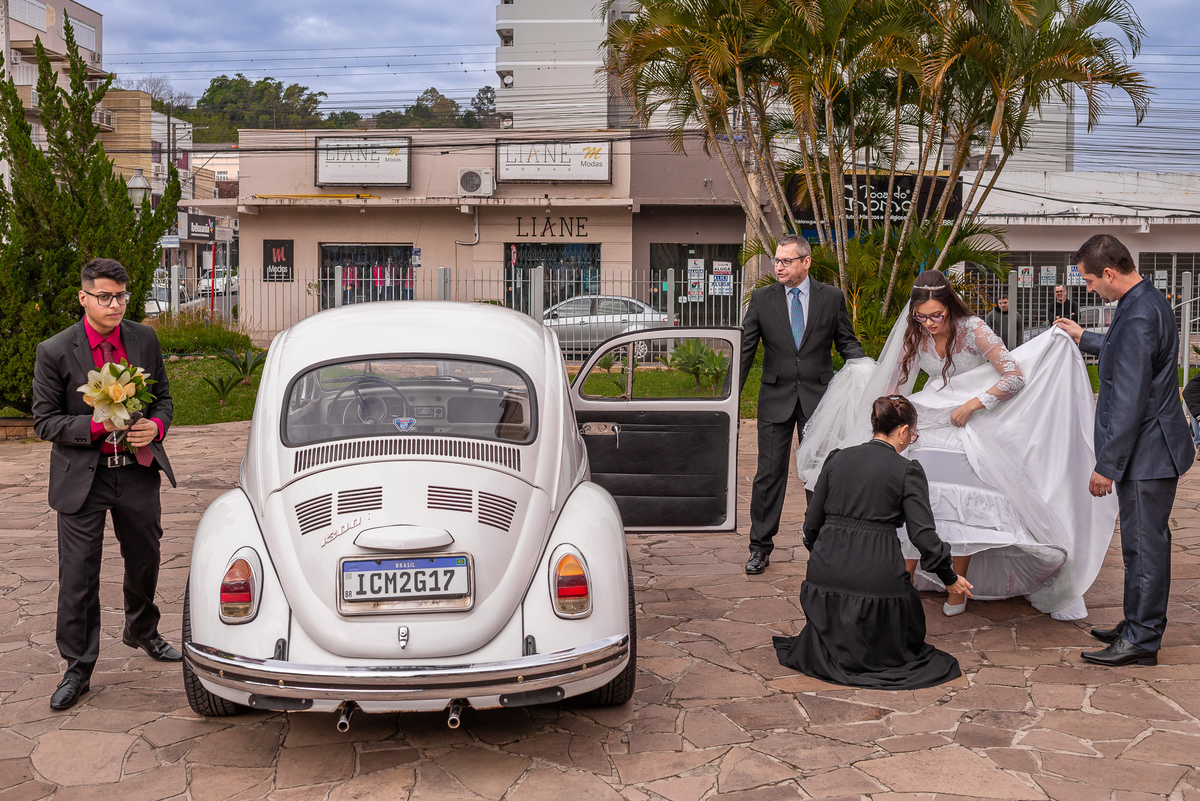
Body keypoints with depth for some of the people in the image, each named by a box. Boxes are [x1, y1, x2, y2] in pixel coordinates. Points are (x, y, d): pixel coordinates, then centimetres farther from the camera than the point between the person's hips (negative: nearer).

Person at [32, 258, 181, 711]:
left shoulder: (144, 340, 1)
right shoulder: (54, 352, -10)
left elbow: (164, 397, 11)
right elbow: (44, 422, -8)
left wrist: (156, 426, -11)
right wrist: (98, 426, -23)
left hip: (137, 473, 4)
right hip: (82, 478, -3)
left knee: (144, 562, 19)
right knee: (78, 576, 0)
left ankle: (142, 632, 45)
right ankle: (78, 669, 15)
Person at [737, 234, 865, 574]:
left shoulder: (831, 297, 2)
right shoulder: (762, 299, 1)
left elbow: (846, 342, 8)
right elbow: (745, 350, 2)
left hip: (818, 396, 0)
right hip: (776, 397, 0)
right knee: (769, 473, 3)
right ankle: (760, 547, 13)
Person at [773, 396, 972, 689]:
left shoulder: (837, 459, 9)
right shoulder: (908, 471, -3)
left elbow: (812, 523, 12)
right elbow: (923, 534, -8)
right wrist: (950, 577, 6)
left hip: (826, 573, 4)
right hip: (877, 574, -4)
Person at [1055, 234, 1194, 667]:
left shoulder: (1138, 317, -24)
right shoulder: (1148, 301, 9)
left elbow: (1129, 402, -25)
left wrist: (1107, 465, -20)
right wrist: (1083, 338, 38)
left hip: (1146, 452, -10)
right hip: (1149, 450, 10)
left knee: (1145, 544, -1)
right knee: (1140, 543, 18)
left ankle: (1142, 640, 9)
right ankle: (1138, 624, 30)